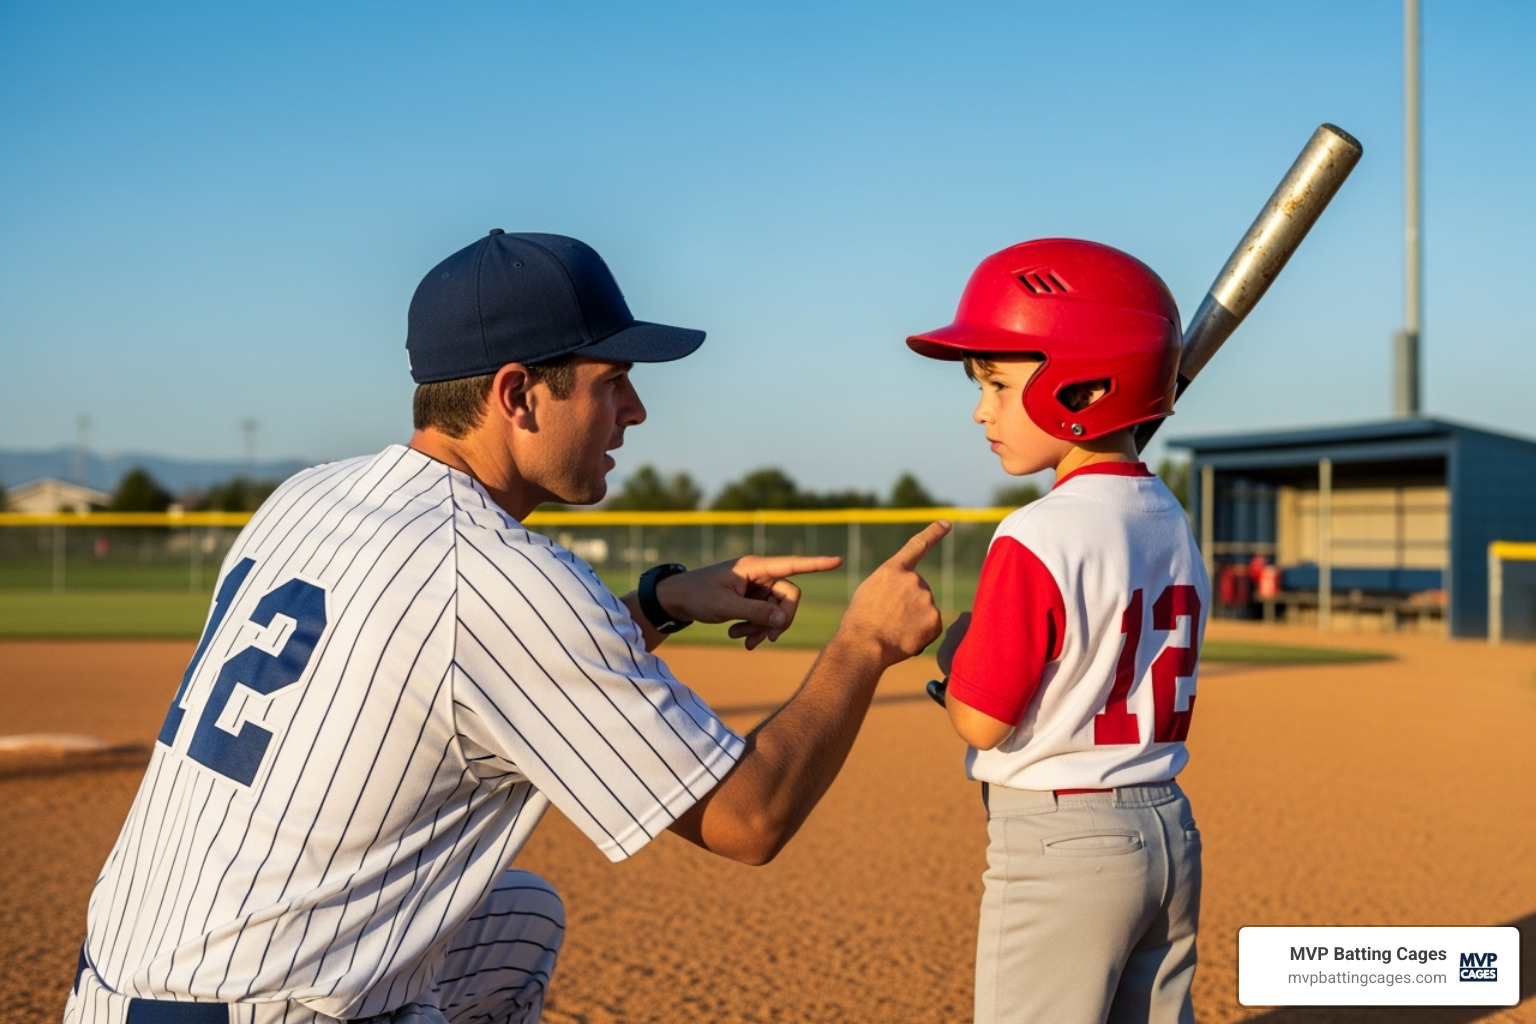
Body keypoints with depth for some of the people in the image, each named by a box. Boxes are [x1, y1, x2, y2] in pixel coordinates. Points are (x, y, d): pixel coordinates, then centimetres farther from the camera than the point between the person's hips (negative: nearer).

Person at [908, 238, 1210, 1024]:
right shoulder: (1174, 526, 6)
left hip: (1060, 845, -8)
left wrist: (956, 647, 2)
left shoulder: (1037, 539, -19)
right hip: (1169, 832, 8)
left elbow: (981, 723, -16)